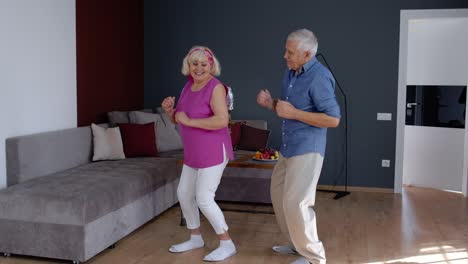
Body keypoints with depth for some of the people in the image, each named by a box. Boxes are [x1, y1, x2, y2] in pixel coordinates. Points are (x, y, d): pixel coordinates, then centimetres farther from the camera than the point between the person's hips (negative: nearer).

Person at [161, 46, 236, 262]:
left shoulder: (215, 87, -16)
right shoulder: (189, 86, 8)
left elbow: (222, 120, -29)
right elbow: (178, 119, 15)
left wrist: (189, 121, -23)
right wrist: (169, 109, -7)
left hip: (213, 151, -9)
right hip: (194, 153, 9)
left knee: (204, 199, -10)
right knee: (184, 193, 13)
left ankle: (227, 244, 5)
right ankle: (195, 238, 29)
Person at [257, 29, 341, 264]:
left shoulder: (318, 77, -18)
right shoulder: (291, 72, 10)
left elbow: (333, 119, -22)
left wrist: (294, 113, -22)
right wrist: (270, 103, -1)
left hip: (307, 149, -10)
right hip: (289, 147, 10)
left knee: (295, 203, -10)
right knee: (279, 195, 18)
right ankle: (297, 243, 34)